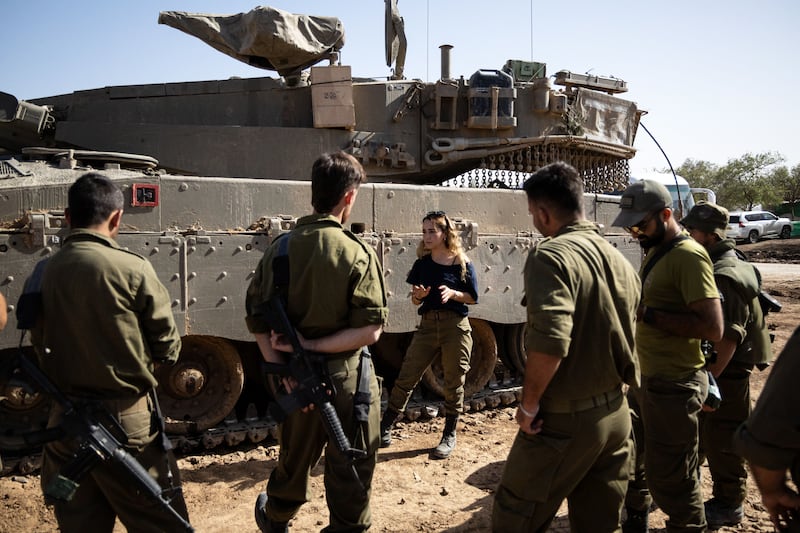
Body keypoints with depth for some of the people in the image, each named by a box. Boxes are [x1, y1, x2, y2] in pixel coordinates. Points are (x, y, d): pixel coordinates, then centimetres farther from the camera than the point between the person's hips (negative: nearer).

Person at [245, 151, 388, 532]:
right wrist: (311, 344, -14)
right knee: (350, 472, 13)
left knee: (294, 459, 28)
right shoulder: (357, 253, -15)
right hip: (347, 378, -5)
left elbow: (257, 322, -3)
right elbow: (370, 331, -18)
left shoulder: (280, 248, -3)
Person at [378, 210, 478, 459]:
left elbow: (473, 298, -1)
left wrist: (453, 293, -18)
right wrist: (418, 295, -14)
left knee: (453, 384, 7)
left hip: (456, 326, -3)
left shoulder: (462, 263, -5)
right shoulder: (422, 263, 4)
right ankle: (385, 427, 13)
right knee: (406, 378, 2)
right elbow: (415, 301, 9)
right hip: (427, 324, 3)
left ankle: (449, 436, 22)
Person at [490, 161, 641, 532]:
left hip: (564, 420, -8)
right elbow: (625, 336, 15)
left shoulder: (551, 256, -17)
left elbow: (549, 342, -28)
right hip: (615, 414, 8)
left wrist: (529, 404, -17)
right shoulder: (620, 261, 9)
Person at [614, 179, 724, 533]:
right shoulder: (654, 252, 11)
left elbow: (713, 328, -25)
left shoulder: (688, 256, -18)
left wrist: (648, 315, -24)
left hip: (673, 386, -10)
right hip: (645, 379, 10)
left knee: (668, 479, 1)